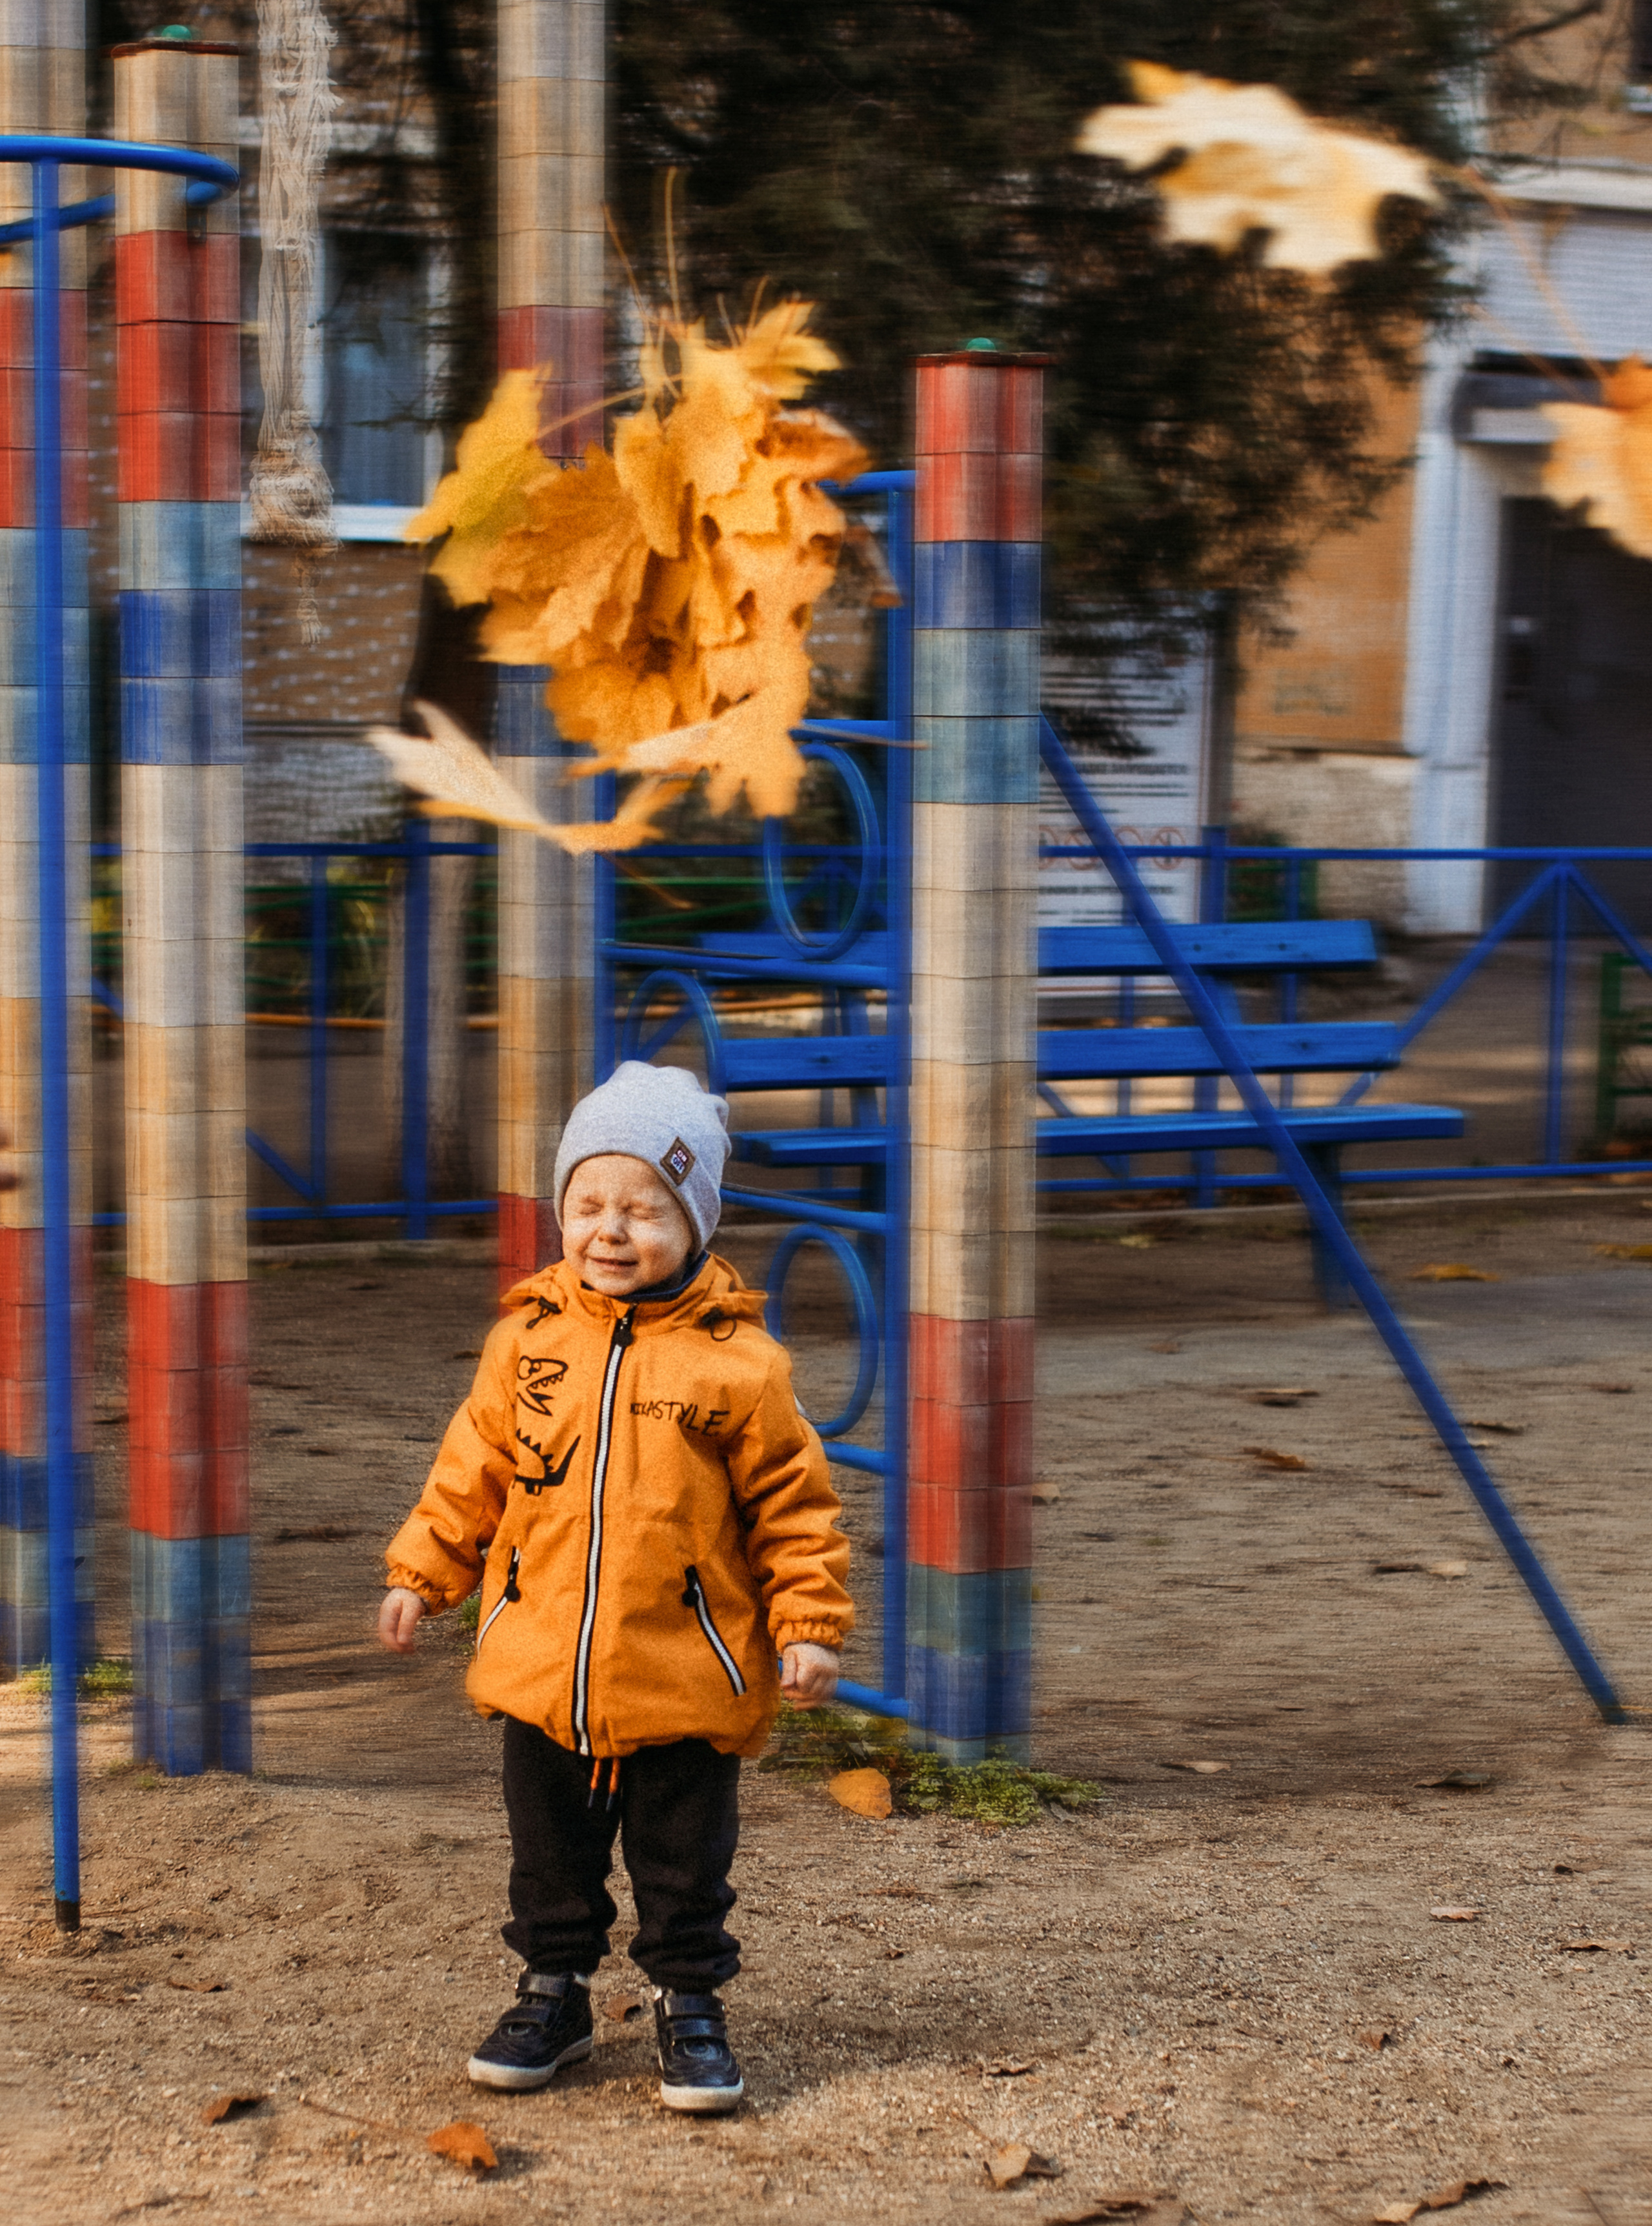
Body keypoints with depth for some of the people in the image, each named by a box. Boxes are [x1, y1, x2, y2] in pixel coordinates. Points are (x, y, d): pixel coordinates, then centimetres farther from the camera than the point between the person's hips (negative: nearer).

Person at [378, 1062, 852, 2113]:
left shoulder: (736, 1357, -7)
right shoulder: (530, 1336, 1)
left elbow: (792, 1504, -2)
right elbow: (472, 1472, 11)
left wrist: (810, 1625, -6)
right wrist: (422, 1575, 9)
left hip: (684, 1675, -3)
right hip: (540, 1668, 3)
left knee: (683, 1862, 9)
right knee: (551, 1855, 15)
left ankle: (690, 2005, 25)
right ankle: (554, 1993, 31)